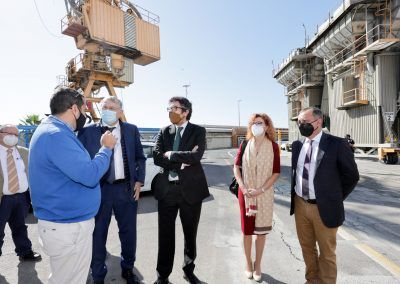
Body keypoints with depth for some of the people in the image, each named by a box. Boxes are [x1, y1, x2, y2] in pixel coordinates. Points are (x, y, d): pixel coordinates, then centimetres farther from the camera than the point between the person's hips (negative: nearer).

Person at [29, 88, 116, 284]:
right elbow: (90, 175, -28)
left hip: (65, 220, 11)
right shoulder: (56, 135, -24)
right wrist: (106, 148, -14)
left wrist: (103, 148, 12)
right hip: (68, 226, -10)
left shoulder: (52, 131, 10)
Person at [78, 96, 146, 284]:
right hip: (99, 189, -2)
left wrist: (139, 181, 3)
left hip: (127, 188, 2)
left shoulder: (132, 130, 4)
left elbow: (140, 157, 10)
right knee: (98, 234, 10)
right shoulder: (87, 132, -2)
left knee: (128, 232, 14)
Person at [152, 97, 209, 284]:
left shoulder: (198, 131, -2)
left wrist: (171, 154, -11)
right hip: (166, 189, 2)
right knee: (165, 235, 10)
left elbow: (196, 156, -19)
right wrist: (181, 162, -15)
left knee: (190, 234, 15)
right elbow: (157, 158, -6)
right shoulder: (163, 132, 7)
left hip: (190, 189, -1)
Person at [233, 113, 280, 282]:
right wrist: (243, 188, -12)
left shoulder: (273, 146, -5)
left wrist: (261, 189, -15)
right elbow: (236, 167, 0)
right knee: (247, 230, 10)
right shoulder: (245, 144, 0)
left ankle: (258, 265, 29)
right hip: (245, 193, 1)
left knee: (261, 230, 10)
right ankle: (248, 263, 30)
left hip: (264, 194, -1)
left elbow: (276, 172, -6)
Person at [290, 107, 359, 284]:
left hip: (324, 208, -4)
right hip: (300, 205, 5)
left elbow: (351, 175, -3)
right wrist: (296, 195, 10)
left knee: (327, 252, 13)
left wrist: (335, 198, 0)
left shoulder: (336, 144, -11)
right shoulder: (297, 145, 3)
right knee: (307, 247, 20)